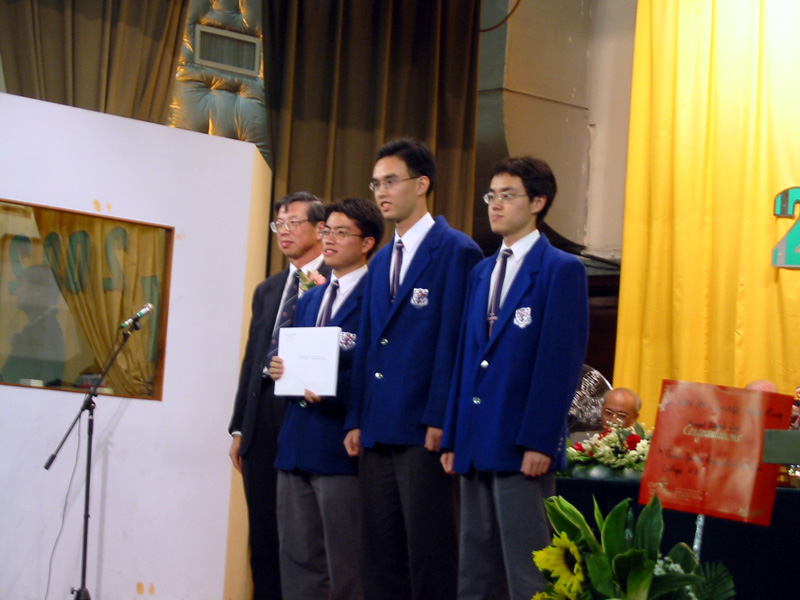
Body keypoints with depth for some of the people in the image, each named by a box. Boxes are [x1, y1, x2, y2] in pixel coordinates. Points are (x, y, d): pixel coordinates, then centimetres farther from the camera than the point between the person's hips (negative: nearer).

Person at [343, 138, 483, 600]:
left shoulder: (456, 251, -5)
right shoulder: (381, 262, 20)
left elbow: (454, 342, -11)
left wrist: (439, 421, -16)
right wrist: (357, 420, 12)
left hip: (423, 432, -8)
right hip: (379, 432, 8)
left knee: (429, 557, -5)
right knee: (380, 554, 9)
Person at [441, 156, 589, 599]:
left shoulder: (561, 270, -5)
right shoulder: (481, 273, 18)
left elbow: (561, 362, -11)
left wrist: (539, 443, -18)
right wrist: (453, 437, 12)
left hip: (523, 447, -8)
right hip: (477, 445, 8)